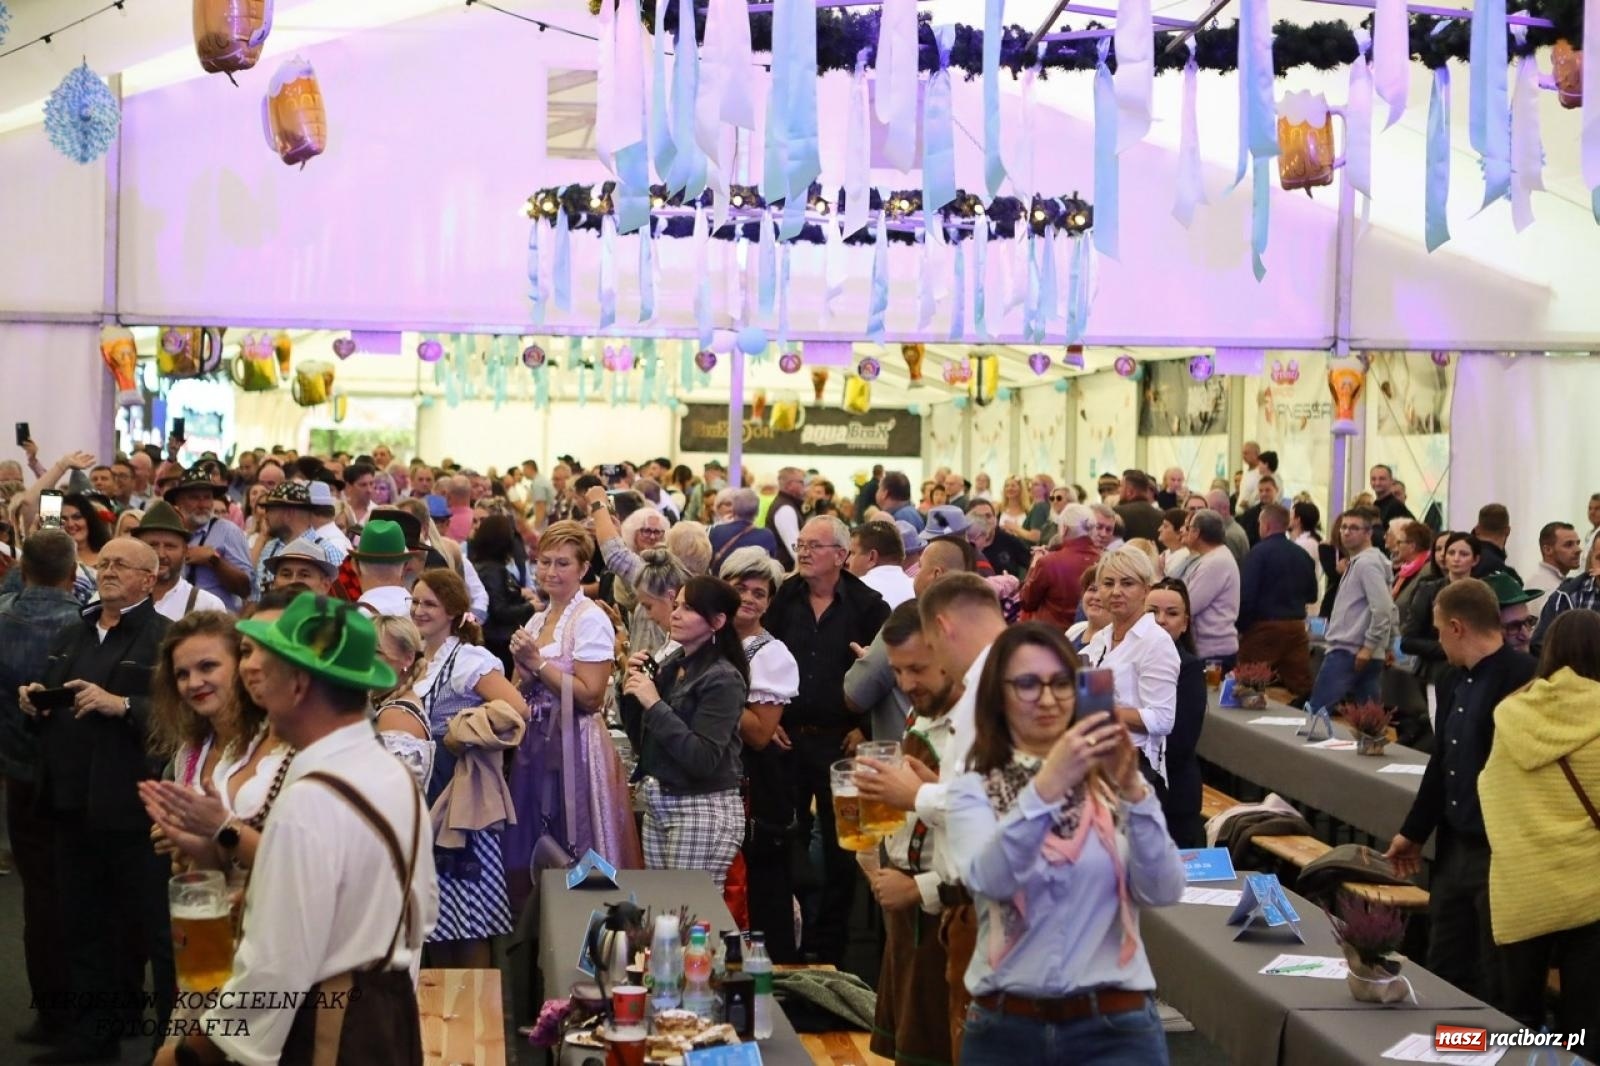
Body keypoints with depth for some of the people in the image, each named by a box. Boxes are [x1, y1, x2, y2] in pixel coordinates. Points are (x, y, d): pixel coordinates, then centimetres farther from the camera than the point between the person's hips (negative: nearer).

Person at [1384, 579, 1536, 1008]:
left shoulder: (1521, 679, -19)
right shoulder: (1465, 681, 11)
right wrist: (1414, 832, 26)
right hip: (1455, 848, 9)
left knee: (1500, 985, 3)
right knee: (1444, 972, 17)